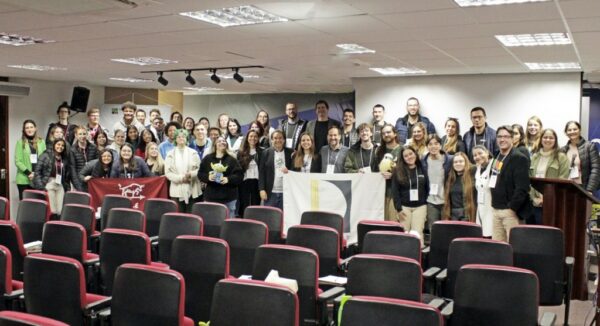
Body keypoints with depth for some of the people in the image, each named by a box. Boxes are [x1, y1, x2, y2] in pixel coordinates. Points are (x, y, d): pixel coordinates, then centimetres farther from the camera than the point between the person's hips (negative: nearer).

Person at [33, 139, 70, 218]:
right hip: (49, 184, -4)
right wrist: (41, 186, -12)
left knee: (60, 211, -2)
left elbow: (67, 175, 17)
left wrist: (67, 188, 10)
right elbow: (37, 171, -4)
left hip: (60, 186, 4)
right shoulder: (46, 155, 0)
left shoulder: (65, 159, 14)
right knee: (52, 211, -7)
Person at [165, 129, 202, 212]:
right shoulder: (170, 154, 4)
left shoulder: (193, 153, 6)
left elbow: (199, 169, 4)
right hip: (177, 190, 0)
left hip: (192, 190, 0)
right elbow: (168, 172, -1)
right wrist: (181, 178, -14)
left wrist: (191, 175, -15)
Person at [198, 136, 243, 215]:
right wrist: (208, 177, -11)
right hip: (211, 197, 1)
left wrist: (228, 179, -18)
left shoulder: (232, 159, 3)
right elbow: (200, 174, 8)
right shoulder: (207, 159, 9)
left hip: (229, 197, -1)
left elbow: (239, 175, -3)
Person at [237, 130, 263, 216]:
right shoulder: (241, 152, 6)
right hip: (244, 181, 0)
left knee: (255, 206, 4)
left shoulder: (261, 152, 4)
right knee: (244, 206, 4)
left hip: (257, 181, 0)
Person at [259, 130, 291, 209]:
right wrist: (262, 189, -4)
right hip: (270, 193, 0)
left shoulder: (290, 153, 5)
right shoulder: (266, 153, 5)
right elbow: (261, 172, 3)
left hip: (286, 193, 0)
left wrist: (289, 171, -14)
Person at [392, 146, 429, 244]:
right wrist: (398, 208, -9)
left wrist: (428, 204, 3)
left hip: (420, 206, 1)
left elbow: (427, 188, 8)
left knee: (417, 232, -3)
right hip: (404, 206, -1)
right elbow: (395, 190, -3)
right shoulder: (398, 170, -2)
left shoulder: (422, 169, 5)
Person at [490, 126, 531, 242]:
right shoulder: (497, 159, 15)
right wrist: (494, 204, 12)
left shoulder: (519, 158, -10)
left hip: (511, 210, -7)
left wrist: (512, 208, -18)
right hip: (496, 210, 8)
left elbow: (522, 187, -17)